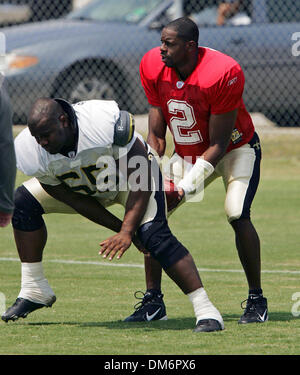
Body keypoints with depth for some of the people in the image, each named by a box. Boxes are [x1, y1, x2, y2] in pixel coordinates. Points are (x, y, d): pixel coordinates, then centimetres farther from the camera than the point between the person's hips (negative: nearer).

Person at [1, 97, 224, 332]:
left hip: (132, 175, -5)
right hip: (85, 187, 5)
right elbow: (75, 200, -15)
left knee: (154, 235, -27)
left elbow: (139, 179, -30)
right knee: (24, 202, -5)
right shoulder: (30, 152, -27)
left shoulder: (107, 123, -41)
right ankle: (34, 291, 4)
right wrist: (120, 227, -17)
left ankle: (205, 310, -27)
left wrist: (126, 232, -37)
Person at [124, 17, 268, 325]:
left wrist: (185, 188, -30)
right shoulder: (153, 67, -16)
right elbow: (156, 135, -7)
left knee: (237, 215, -24)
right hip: (188, 153, 5)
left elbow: (218, 144, -26)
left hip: (236, 148, -5)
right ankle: (152, 299, 2)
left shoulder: (223, 74, -32)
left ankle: (256, 299, -8)